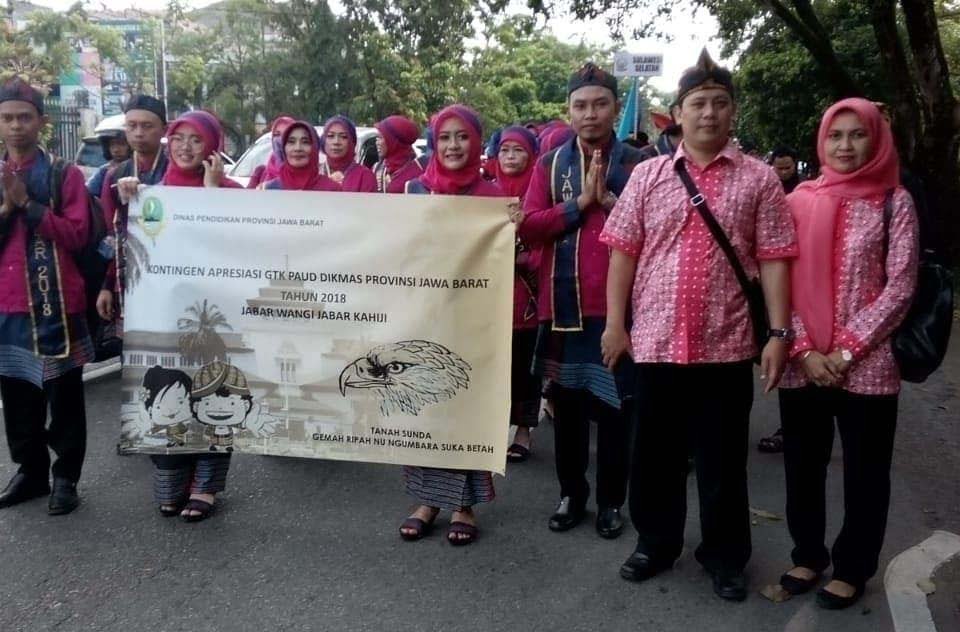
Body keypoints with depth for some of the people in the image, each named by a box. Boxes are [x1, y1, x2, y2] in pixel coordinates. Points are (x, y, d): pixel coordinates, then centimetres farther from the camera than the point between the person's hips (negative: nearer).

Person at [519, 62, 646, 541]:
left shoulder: (638, 164, 3)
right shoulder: (550, 164, 8)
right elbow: (528, 228, -2)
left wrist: (610, 200, -15)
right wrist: (579, 203, -11)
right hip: (562, 304, 2)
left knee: (615, 405, 6)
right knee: (566, 403, 11)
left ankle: (611, 501, 22)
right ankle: (571, 494, 27)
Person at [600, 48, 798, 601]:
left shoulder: (759, 179, 2)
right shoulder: (647, 175, 5)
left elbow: (773, 260, 0)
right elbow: (624, 253, 4)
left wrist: (779, 333, -6)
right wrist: (615, 324, 0)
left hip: (727, 344, -1)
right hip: (656, 339, 2)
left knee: (723, 458, 10)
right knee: (655, 452, 13)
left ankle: (726, 555, 28)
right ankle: (656, 543, 32)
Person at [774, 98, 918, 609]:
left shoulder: (894, 202, 0)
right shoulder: (799, 200, 6)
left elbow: (900, 287, -5)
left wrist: (846, 351, -12)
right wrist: (803, 350, -8)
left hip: (867, 365, -2)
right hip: (801, 366, 2)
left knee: (865, 475, 9)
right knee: (802, 470, 12)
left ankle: (851, 569, 27)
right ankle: (808, 555, 32)